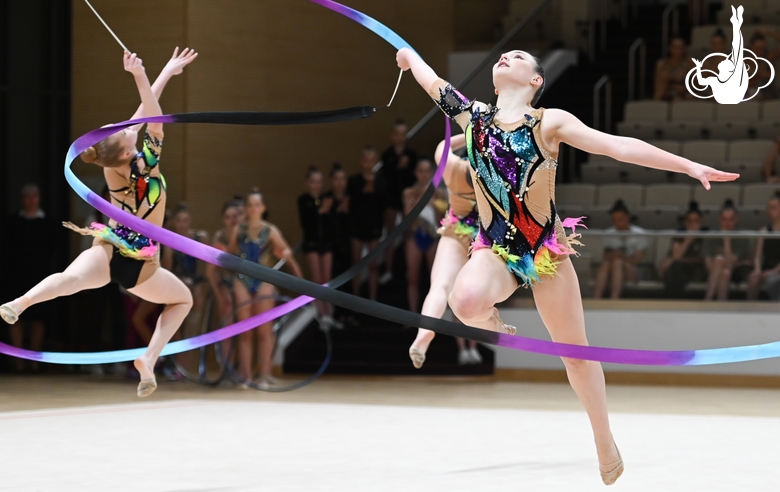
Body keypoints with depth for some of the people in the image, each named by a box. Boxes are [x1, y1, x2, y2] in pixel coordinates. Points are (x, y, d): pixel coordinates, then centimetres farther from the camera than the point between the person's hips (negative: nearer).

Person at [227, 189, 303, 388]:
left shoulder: (270, 230, -1)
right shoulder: (238, 230, 3)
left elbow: (285, 252, -4)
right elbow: (229, 254, 6)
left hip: (264, 281, -1)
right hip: (242, 281, 1)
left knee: (264, 330, -2)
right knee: (245, 332, 2)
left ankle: (265, 375, 1)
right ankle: (245, 376, 4)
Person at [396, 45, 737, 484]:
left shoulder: (549, 122, -5)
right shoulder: (472, 116, 3)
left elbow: (618, 146, -10)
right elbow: (432, 80, 21)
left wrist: (690, 167, -16)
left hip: (547, 250, -1)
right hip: (495, 249, 1)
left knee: (575, 351, 7)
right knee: (466, 302, -33)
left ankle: (605, 439, 25)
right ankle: (495, 327, 3)